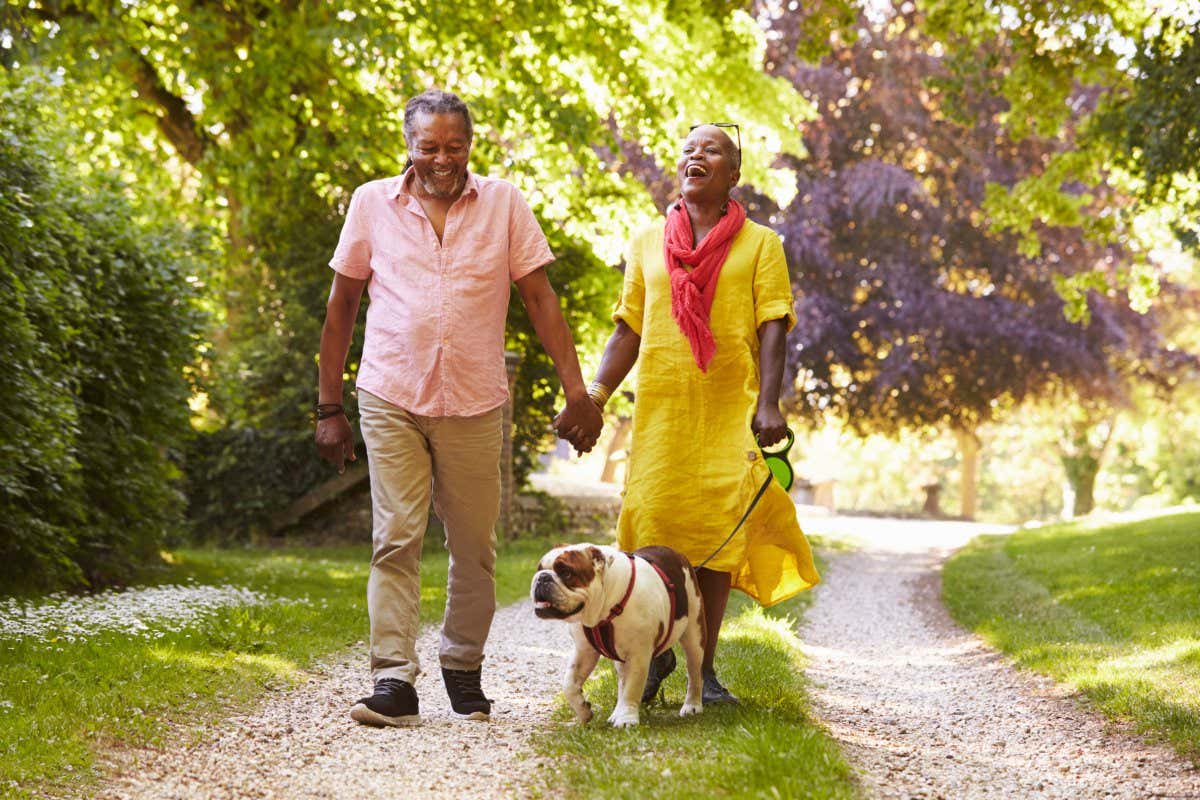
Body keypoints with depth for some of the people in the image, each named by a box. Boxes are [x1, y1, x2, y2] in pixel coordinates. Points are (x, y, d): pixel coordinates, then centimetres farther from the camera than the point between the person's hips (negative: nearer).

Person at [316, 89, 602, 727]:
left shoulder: (503, 204, 5)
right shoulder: (372, 203, 5)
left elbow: (540, 299, 5)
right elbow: (341, 305, 10)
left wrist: (576, 391, -3)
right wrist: (329, 406, 7)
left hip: (475, 404, 1)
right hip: (391, 400, -1)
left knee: (474, 547, 7)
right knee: (395, 540, -8)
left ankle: (463, 668, 23)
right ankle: (394, 681, -8)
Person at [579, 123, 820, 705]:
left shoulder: (760, 244, 8)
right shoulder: (648, 242, 15)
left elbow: (773, 329, 0)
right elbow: (628, 330, 14)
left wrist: (768, 403, -14)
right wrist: (594, 395, 1)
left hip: (730, 409, -1)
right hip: (660, 404, 1)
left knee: (718, 527, -4)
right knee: (653, 522, -6)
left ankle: (704, 666, 5)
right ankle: (656, 651, 13)